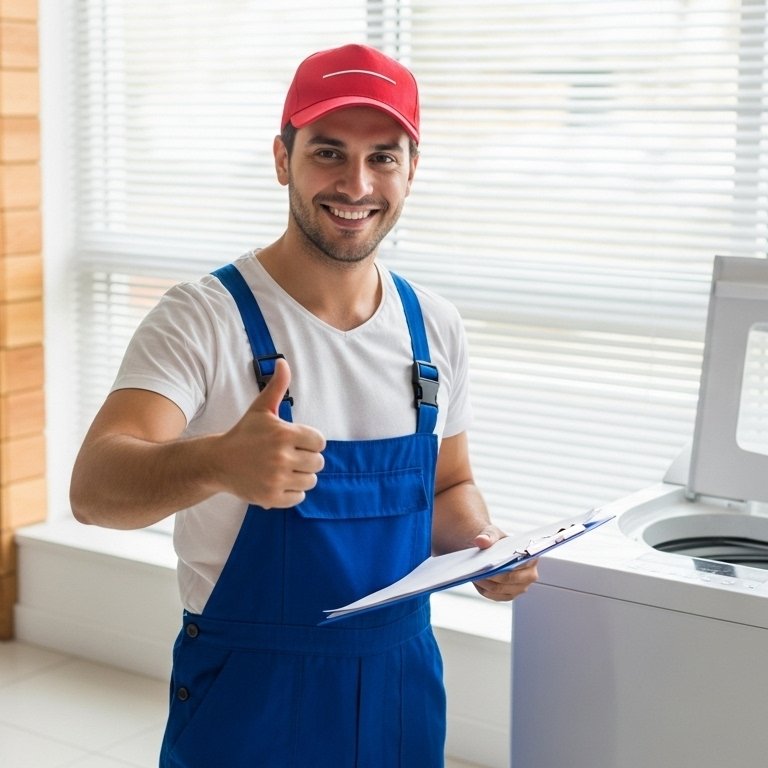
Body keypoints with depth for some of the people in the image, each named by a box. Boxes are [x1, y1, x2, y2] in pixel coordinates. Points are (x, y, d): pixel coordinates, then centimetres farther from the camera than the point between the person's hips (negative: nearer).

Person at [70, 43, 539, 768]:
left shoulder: (434, 325, 1)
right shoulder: (202, 319, -16)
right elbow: (95, 486, -29)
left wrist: (481, 544, -8)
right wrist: (218, 463, -50)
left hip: (403, 683, 5)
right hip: (245, 699, -4)